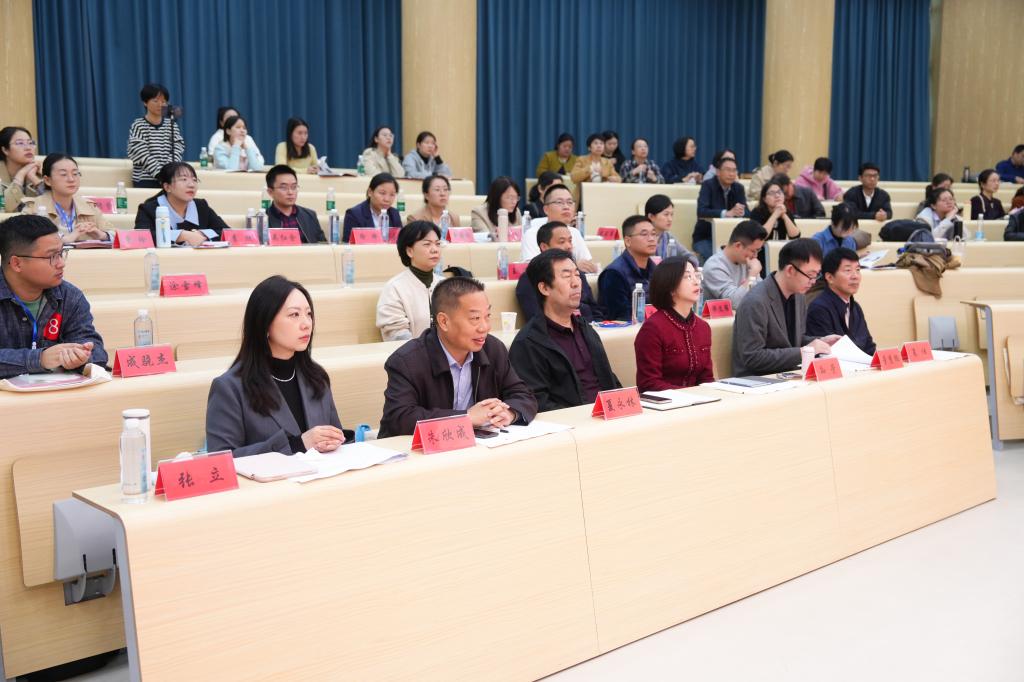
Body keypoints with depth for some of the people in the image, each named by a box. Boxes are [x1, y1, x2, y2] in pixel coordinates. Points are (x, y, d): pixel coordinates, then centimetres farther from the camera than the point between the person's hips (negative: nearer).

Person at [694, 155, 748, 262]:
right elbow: (701, 211, -25)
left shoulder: (738, 188, 4)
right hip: (705, 237, -5)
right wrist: (727, 213, -34)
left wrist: (740, 212, -29)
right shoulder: (708, 185, -11)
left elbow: (748, 213, -5)